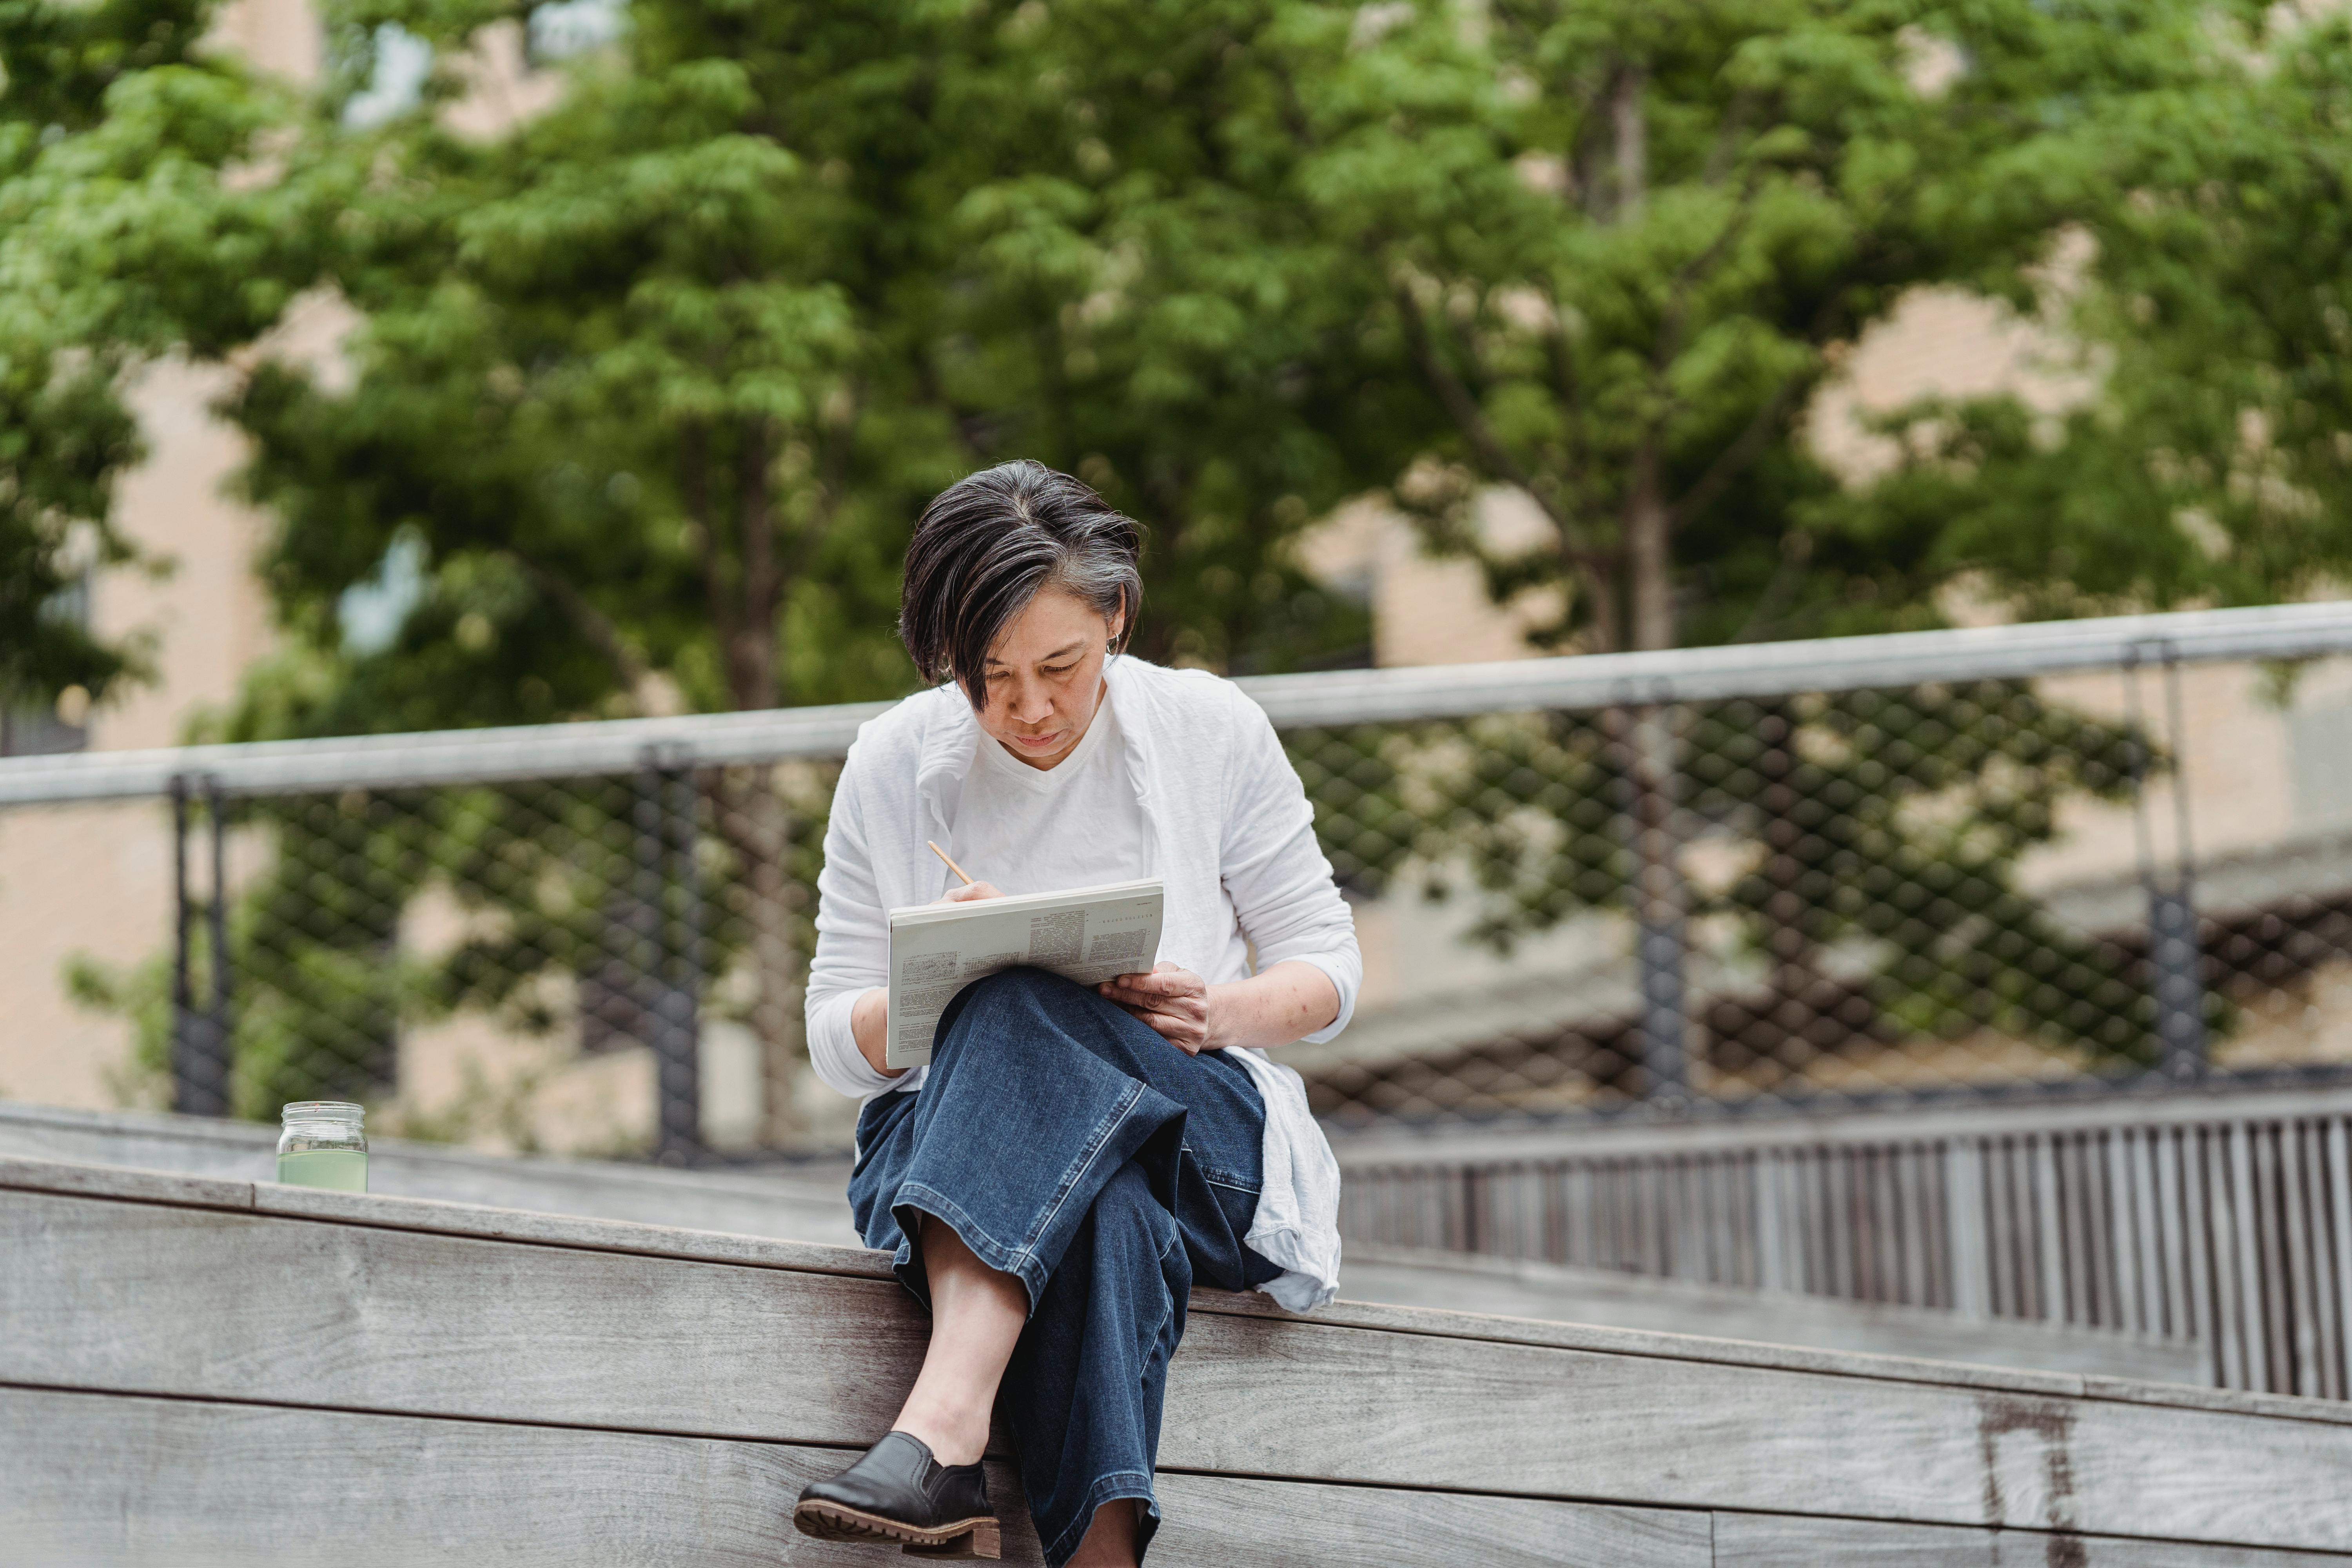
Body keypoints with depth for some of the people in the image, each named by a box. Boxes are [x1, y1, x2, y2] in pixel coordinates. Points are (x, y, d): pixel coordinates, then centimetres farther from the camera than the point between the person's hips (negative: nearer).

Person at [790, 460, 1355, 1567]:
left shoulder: (1211, 731, 1)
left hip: (1193, 1133, -1)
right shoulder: (894, 763, 3)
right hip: (948, 1133, 1)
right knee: (1104, 1217, -40)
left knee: (1024, 1014, -37)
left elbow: (1327, 970, 7)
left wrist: (1221, 1015, -17)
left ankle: (939, 1427, -54)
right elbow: (838, 1047, 6)